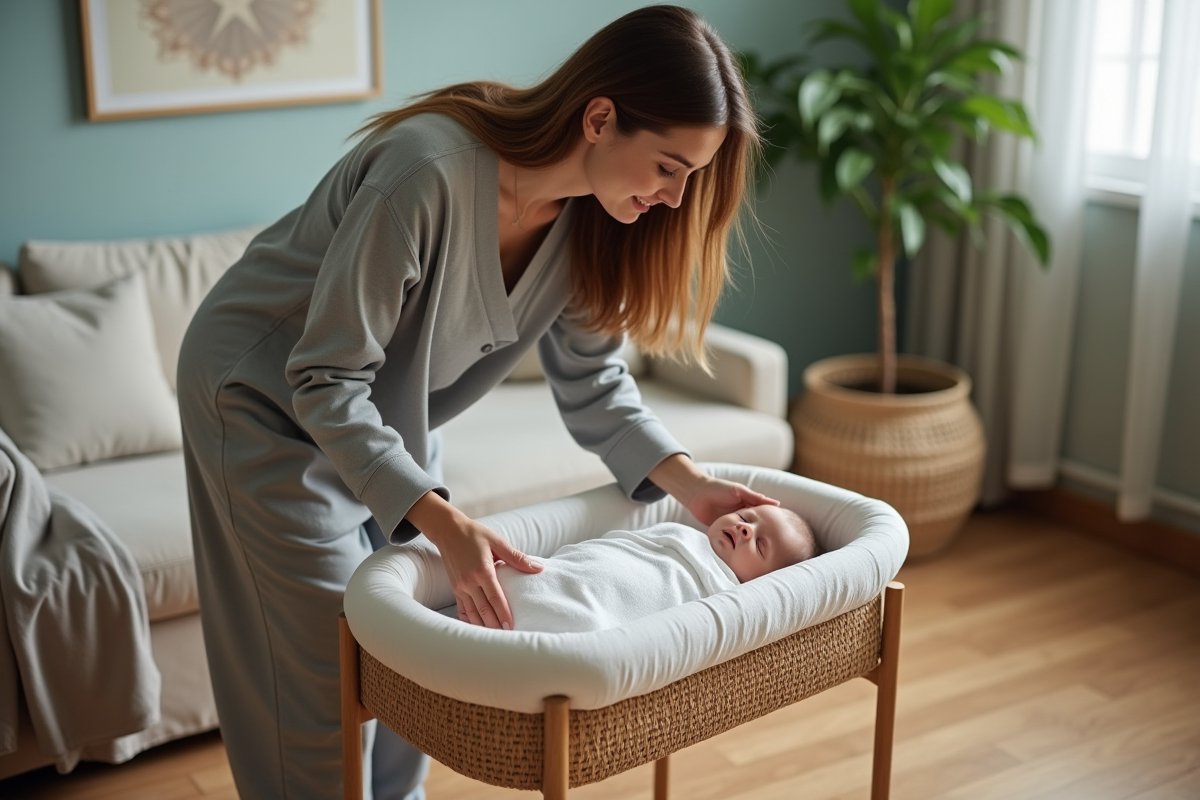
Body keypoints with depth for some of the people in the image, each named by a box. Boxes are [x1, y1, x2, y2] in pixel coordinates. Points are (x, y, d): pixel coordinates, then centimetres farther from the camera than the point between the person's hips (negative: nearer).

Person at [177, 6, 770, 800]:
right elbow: (325, 383, -32)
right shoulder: (430, 170, -37)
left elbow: (592, 379, -3)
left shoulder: (588, 214, -14)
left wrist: (687, 481, -16)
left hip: (385, 411, 7)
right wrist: (446, 524, -40)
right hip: (269, 398, -7)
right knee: (328, 681, -2)